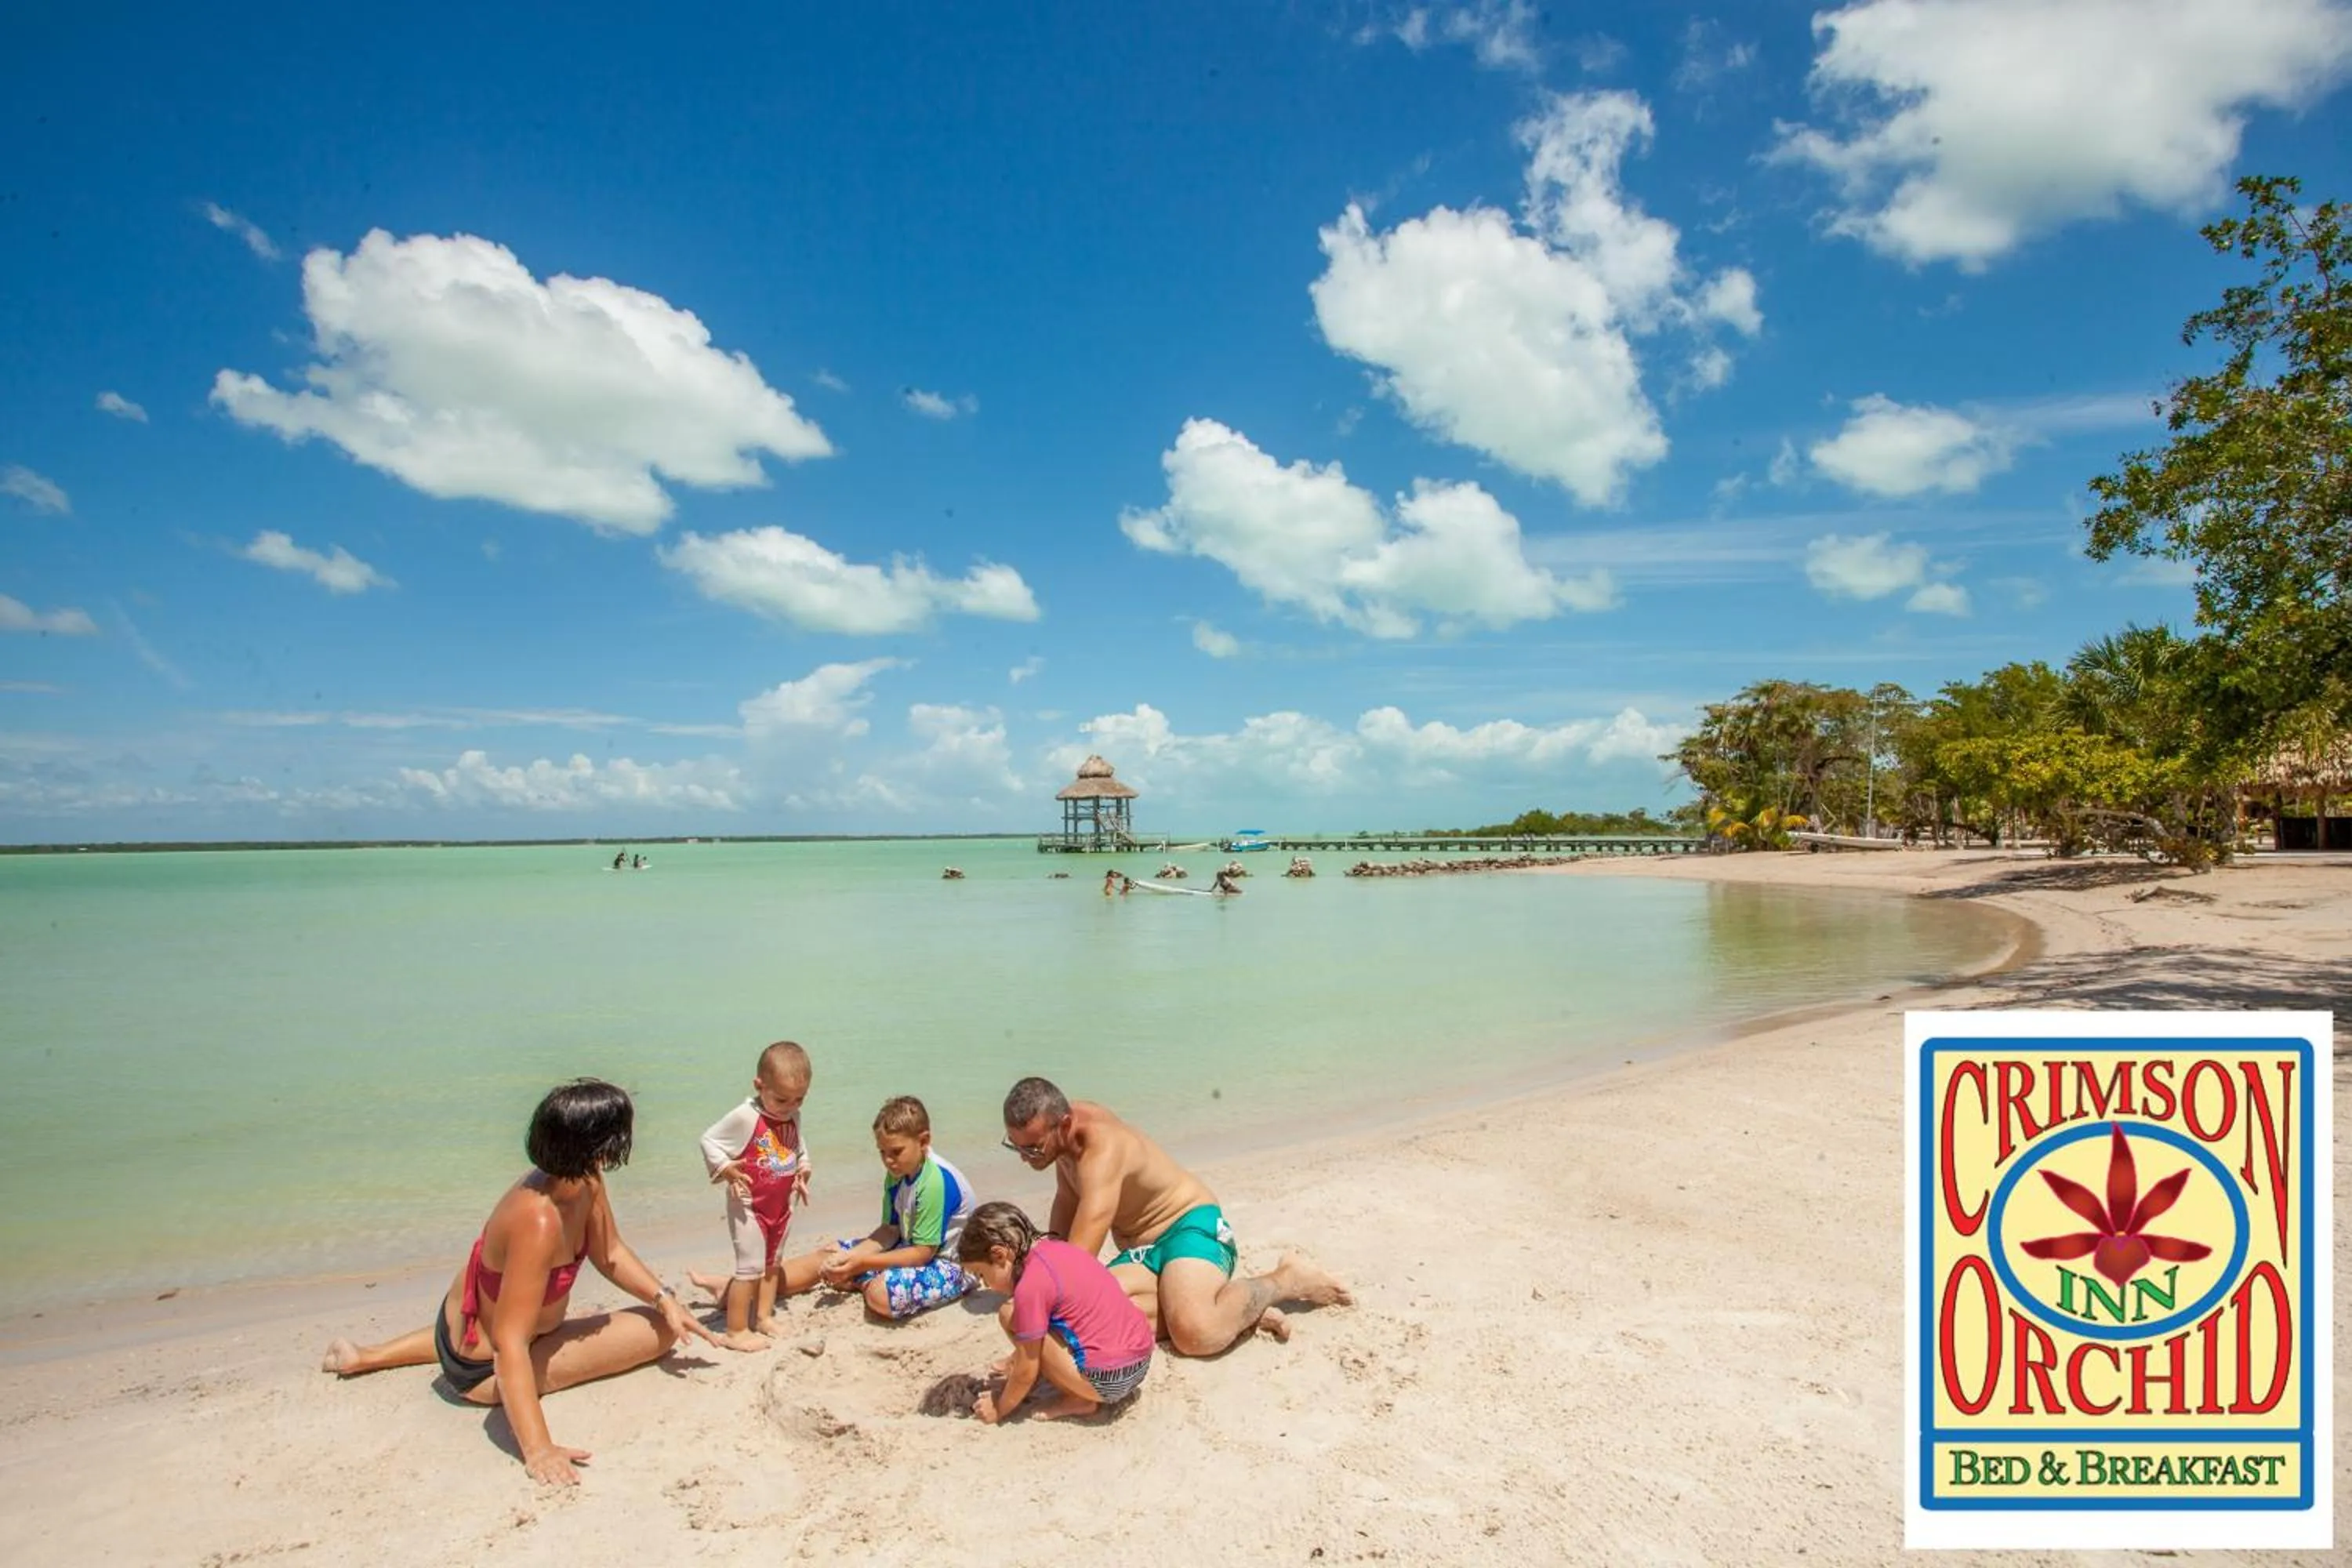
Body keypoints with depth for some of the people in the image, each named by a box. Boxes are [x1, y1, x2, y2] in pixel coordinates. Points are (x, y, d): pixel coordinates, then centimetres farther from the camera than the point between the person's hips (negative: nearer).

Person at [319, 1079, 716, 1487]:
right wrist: (537, 1449, -41)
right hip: (485, 1368, -6)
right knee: (658, 1330, -14)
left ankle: (369, 1357, 37)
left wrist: (665, 1299, -11)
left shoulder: (583, 1180, -15)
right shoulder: (540, 1221, -38)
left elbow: (610, 1254, -1)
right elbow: (509, 1345, -39)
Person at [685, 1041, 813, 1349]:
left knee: (771, 1263, 19)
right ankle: (736, 1332, 7)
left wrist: (803, 1171, 1)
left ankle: (764, 1317, 34)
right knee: (751, 1267, -4)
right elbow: (709, 1140, -16)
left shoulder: (793, 1118, -3)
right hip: (750, 1205, -7)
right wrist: (726, 1169, -27)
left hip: (782, 1205, 7)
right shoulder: (745, 1117, -23)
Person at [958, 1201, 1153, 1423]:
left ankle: (1080, 1400, 1)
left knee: (1009, 1315, -6)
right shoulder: (1054, 1247, 9)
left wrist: (999, 1409, 9)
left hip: (1107, 1378, -9)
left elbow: (1027, 1372, -7)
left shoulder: (1031, 1285, -16)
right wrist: (1015, 1360, 31)